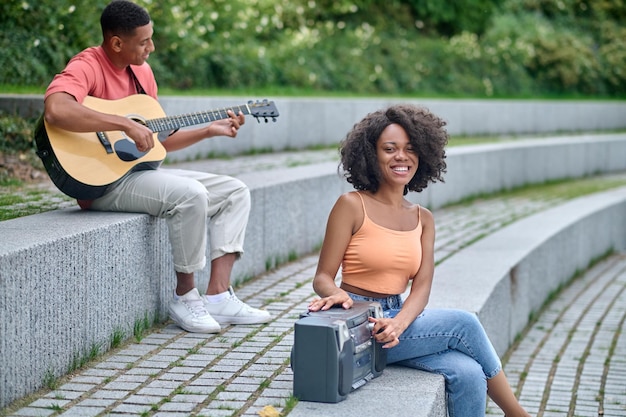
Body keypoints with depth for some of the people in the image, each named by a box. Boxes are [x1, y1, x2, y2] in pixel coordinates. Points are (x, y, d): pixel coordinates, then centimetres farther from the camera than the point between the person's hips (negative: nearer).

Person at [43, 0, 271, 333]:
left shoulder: (142, 71, 12)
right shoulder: (87, 67, -14)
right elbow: (56, 109, -37)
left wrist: (210, 130, 11)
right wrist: (126, 124, -35)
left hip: (142, 170, 9)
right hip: (103, 182, -9)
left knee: (234, 192, 4)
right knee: (190, 194, -30)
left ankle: (218, 296, -4)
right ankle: (185, 297, -12)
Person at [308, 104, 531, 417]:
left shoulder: (423, 220, 10)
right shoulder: (352, 205, -7)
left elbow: (421, 287, 0)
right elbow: (322, 278, -7)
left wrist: (399, 323, -22)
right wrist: (337, 294, -31)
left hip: (400, 318, 5)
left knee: (468, 374, -19)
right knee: (464, 324, -15)